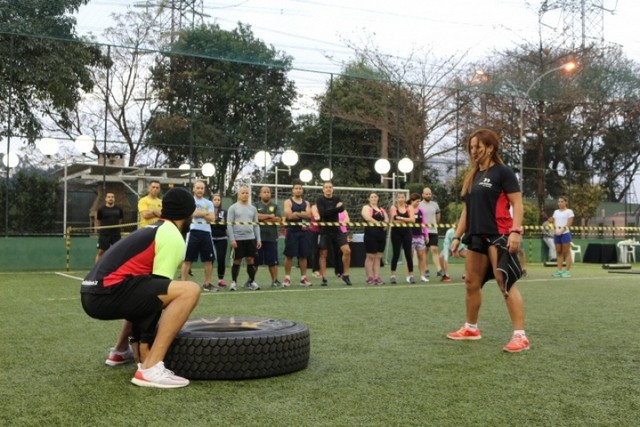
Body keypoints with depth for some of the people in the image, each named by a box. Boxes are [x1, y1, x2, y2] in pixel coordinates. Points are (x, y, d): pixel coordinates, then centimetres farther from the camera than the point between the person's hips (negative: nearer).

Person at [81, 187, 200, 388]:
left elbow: (153, 284, 34)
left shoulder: (153, 230, 25)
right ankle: (150, 368, -21)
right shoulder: (173, 238, -3)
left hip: (93, 293, 10)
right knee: (189, 290, -18)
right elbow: (160, 284, -5)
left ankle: (121, 351, 42)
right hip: (107, 292, -10)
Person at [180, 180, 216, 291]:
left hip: (206, 233, 4)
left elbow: (212, 218, 2)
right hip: (193, 232, -4)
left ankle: (207, 284, 15)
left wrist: (198, 213, -6)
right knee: (187, 259, -2)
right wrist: (205, 213, -6)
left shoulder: (209, 203, 15)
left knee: (208, 260, 6)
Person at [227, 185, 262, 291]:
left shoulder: (253, 208, 12)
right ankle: (234, 282, 13)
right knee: (237, 261, 3)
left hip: (251, 238, 3)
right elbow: (229, 224, -3)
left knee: (251, 260, 3)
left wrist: (258, 239, 7)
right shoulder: (233, 208, 1)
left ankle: (251, 281, 12)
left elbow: (256, 225, 14)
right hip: (238, 238, -3)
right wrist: (232, 239, -11)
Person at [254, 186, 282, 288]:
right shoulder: (255, 205, 8)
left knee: (273, 261, 3)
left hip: (271, 237, 1)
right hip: (258, 237, -1)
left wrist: (263, 218, -7)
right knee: (255, 261, 3)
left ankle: (275, 280, 10)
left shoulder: (274, 206, 12)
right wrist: (270, 216, -7)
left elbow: (279, 219, -2)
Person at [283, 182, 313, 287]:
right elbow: (289, 215, -15)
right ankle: (287, 278, 3)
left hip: (304, 231, 4)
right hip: (292, 231, -4)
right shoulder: (288, 202, 1)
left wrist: (297, 213, -12)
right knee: (289, 255, -3)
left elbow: (309, 215, -4)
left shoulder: (306, 203, 14)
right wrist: (303, 214, -6)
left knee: (304, 255, 5)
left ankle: (303, 278, 11)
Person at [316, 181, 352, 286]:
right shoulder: (320, 200, -3)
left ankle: (345, 275, 5)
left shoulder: (337, 199, 9)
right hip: (325, 231, -3)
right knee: (323, 254, 0)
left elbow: (342, 208, -12)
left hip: (336, 229, 3)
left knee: (347, 251, -7)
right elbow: (323, 213, -19)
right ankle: (324, 278, 8)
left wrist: (329, 211, -17)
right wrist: (336, 208, -13)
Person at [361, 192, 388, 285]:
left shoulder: (381, 209, 22)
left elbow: (386, 218, 12)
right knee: (370, 256, -3)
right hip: (371, 233, -6)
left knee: (378, 257, 7)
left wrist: (385, 223, -10)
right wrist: (377, 222, -25)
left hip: (382, 233, 7)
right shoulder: (366, 207, 1)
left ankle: (377, 277, 9)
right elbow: (367, 217, -16)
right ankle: (370, 277, 0)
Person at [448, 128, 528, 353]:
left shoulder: (502, 172, -6)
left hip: (499, 236, -8)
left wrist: (516, 231, -23)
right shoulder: (473, 177, 16)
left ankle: (520, 336, -8)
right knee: (472, 283, 13)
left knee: (506, 283, -11)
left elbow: (517, 204, -11)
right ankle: (471, 328, 28)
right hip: (477, 236, 8)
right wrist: (457, 236, 17)